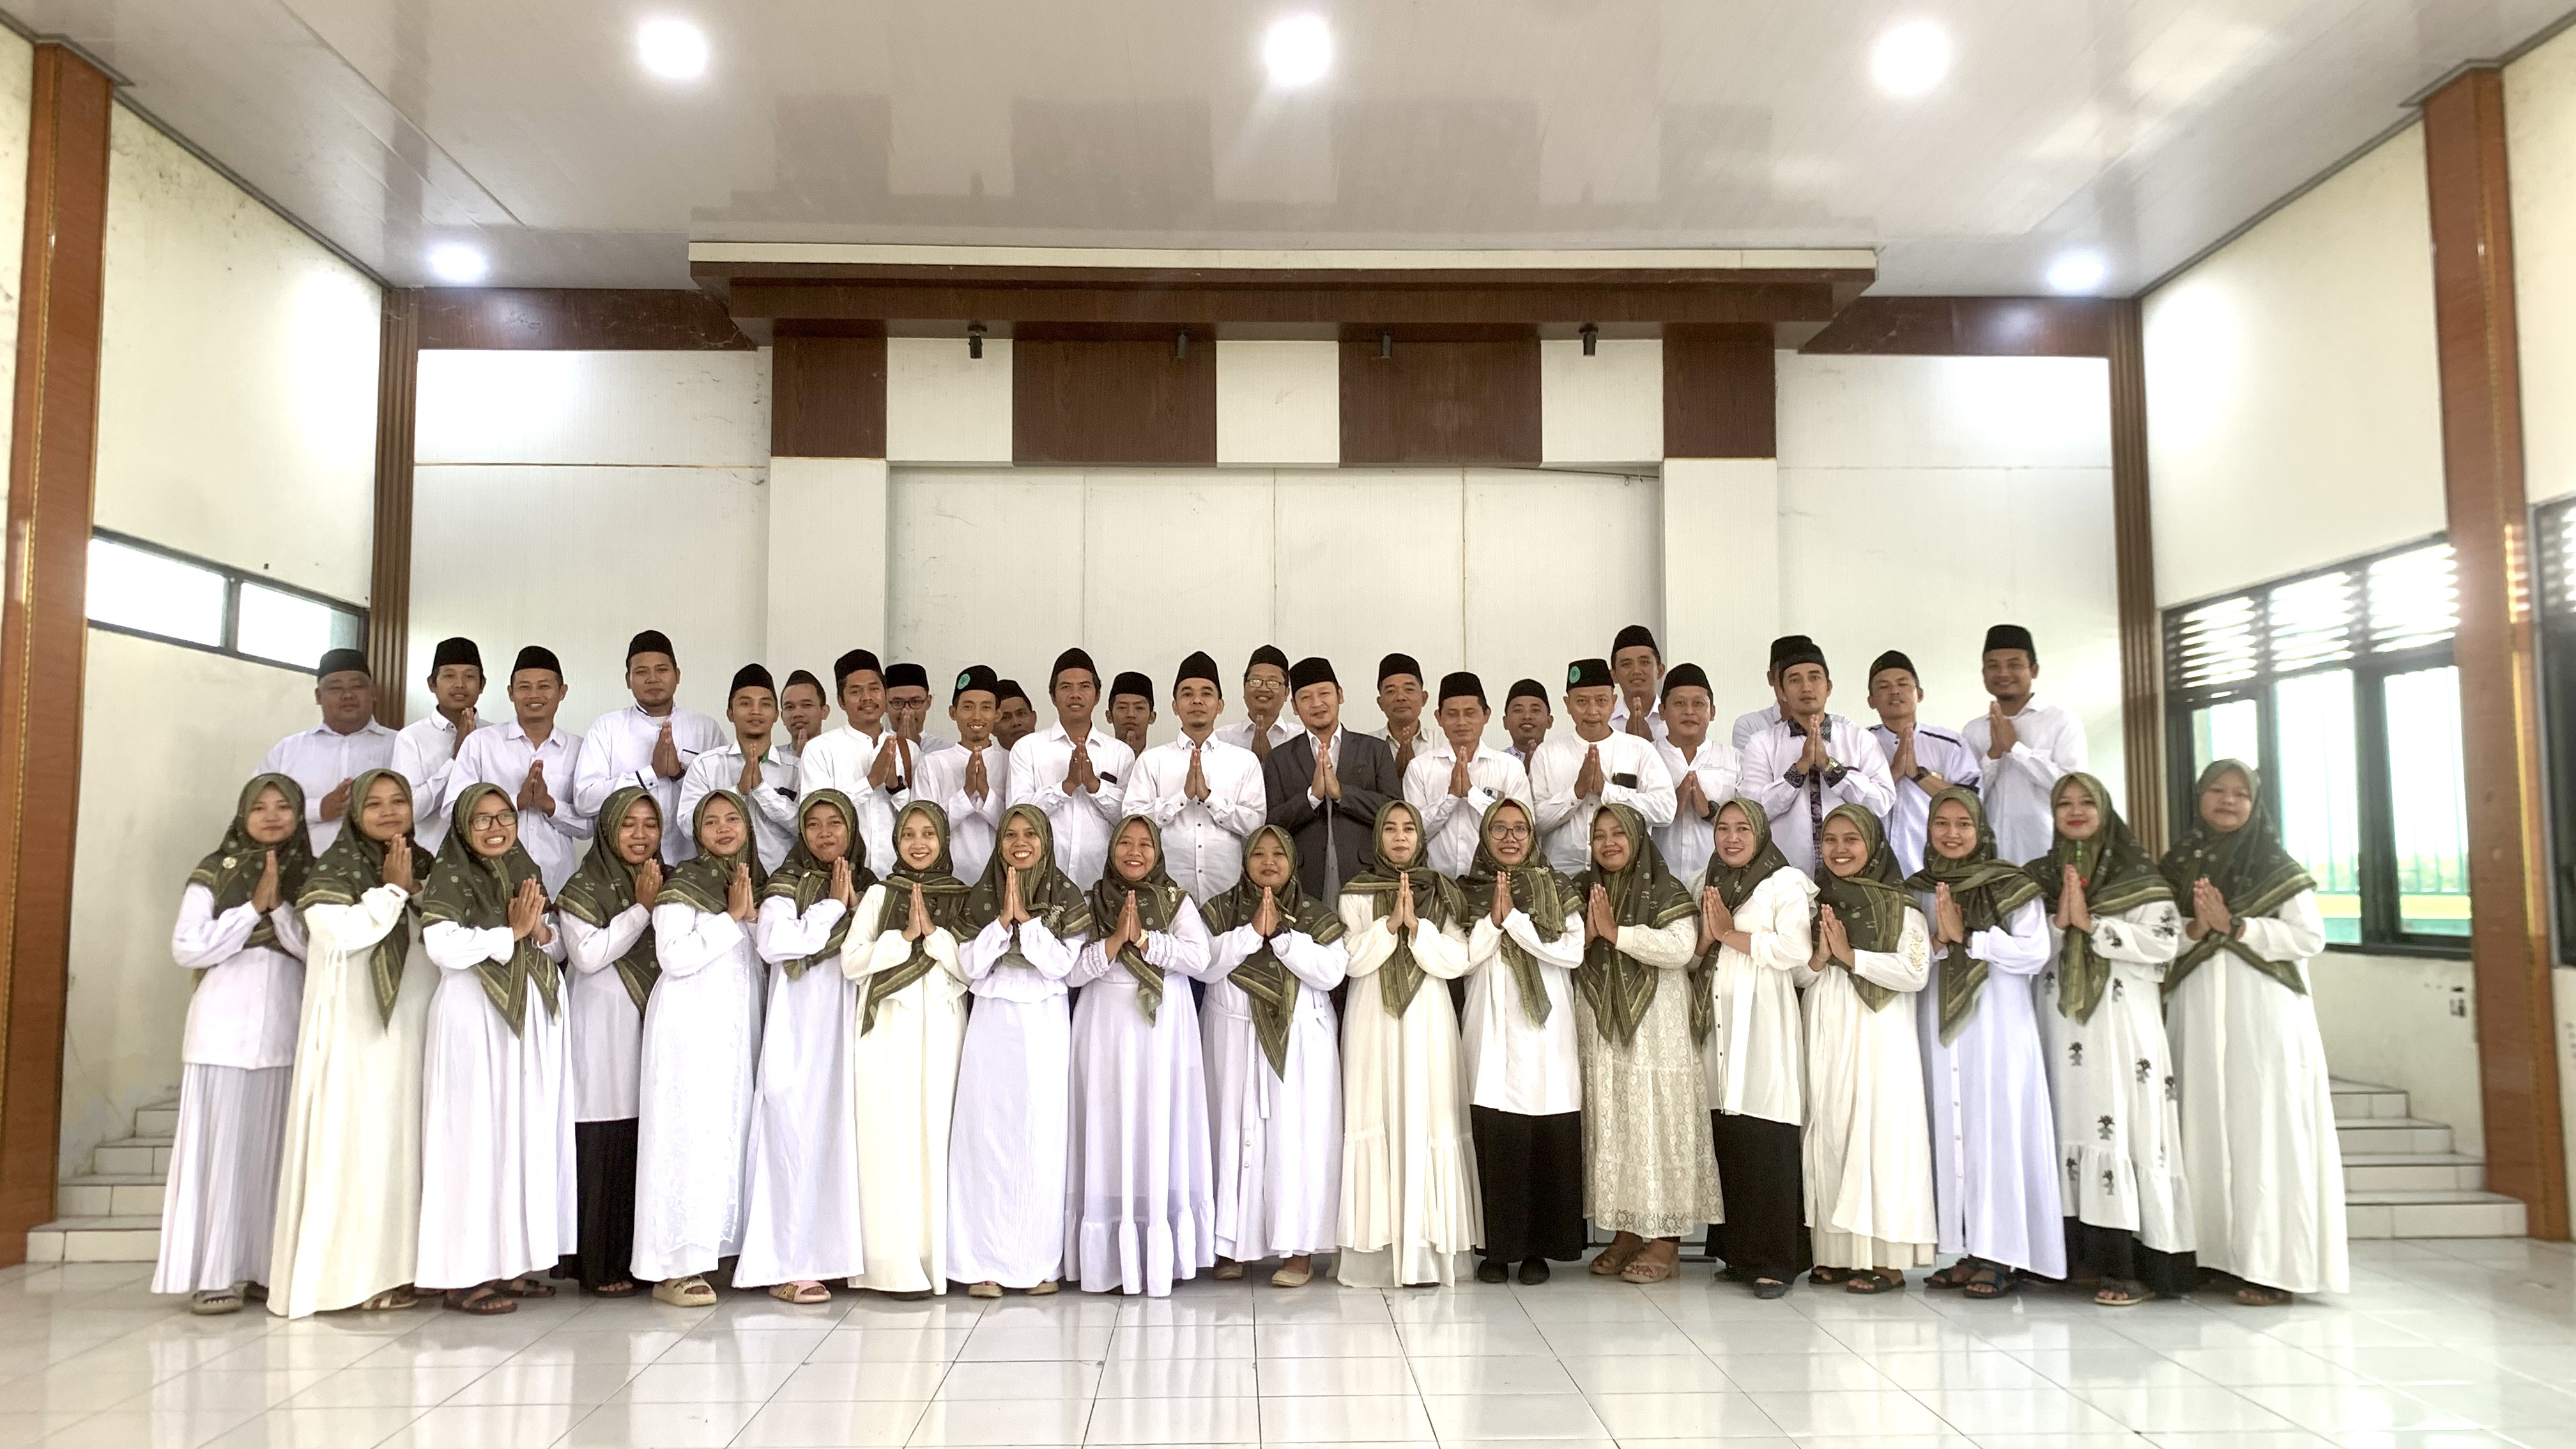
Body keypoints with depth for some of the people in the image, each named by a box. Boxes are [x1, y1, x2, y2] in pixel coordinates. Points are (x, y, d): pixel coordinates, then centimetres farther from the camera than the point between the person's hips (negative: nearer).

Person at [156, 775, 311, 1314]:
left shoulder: (310, 878, 9)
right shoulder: (213, 873, 4)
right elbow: (187, 949, -4)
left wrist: (279, 906, -12)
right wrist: (254, 908, -8)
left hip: (287, 1029, 2)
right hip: (224, 1026, -2)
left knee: (275, 1145, 3)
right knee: (219, 1145, -1)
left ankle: (268, 1268, 9)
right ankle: (215, 1273, 2)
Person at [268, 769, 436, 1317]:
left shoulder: (424, 868, 16)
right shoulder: (332, 871, -1)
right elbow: (343, 933, -16)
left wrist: (418, 892, -2)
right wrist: (393, 890, -9)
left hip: (414, 1027, 5)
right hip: (356, 1029, -5)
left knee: (406, 1137, 5)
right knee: (357, 1140, -5)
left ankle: (400, 1263, 10)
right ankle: (356, 1272, -1)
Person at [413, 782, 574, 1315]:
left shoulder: (526, 874, 16)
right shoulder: (448, 878, -4)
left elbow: (557, 951, 19)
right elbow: (444, 947, -19)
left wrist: (541, 932, -3)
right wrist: (512, 931, -11)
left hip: (532, 1017, 7)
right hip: (475, 1017, -6)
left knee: (530, 1131, 7)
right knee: (477, 1135, -6)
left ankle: (517, 1259, 14)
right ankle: (469, 1271, 0)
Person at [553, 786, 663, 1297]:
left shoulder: (665, 885, 15)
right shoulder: (584, 888, -1)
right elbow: (589, 955, -13)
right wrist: (641, 908, -10)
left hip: (652, 1024, 5)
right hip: (604, 1029, -5)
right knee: (604, 1147, -5)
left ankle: (644, 1256, 11)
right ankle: (600, 1266, 3)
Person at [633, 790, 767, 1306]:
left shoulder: (752, 882, 15)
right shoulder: (683, 882, -5)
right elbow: (673, 956, -16)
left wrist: (755, 914, -1)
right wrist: (731, 918, -12)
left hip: (738, 1019, 6)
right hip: (690, 1018, -6)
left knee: (732, 1125, 4)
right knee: (688, 1128, -7)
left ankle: (713, 1244, 12)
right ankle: (676, 1267, -3)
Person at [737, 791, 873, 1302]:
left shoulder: (866, 887, 15)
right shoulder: (785, 884, 0)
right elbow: (774, 943, -18)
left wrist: (856, 906, -7)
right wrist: (832, 906, -9)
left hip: (847, 1026, 5)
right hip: (799, 1026, -5)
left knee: (842, 1129, 4)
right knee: (797, 1131, -7)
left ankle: (833, 1251, 12)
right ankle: (788, 1266, -2)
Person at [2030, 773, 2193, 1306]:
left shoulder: (2139, 875, 5)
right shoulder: (2040, 876, 15)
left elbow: (2164, 942, -6)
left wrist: (2091, 923, -9)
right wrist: (2059, 919, -8)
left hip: (2124, 1019, -3)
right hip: (2063, 1021, 3)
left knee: (2125, 1124, -8)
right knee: (2072, 1120, 0)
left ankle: (2134, 1264, -8)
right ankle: (2083, 1253, 5)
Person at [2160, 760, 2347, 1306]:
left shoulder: (2276, 866, 4)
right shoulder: (2176, 867, 11)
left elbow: (2310, 936, -4)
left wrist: (2234, 927, -12)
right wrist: (2195, 929, -12)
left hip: (2265, 1014, -3)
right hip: (2199, 1013, 3)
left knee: (2265, 1128, -5)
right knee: (2208, 1125, 2)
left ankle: (2272, 1265, -3)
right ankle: (2215, 1252, 8)